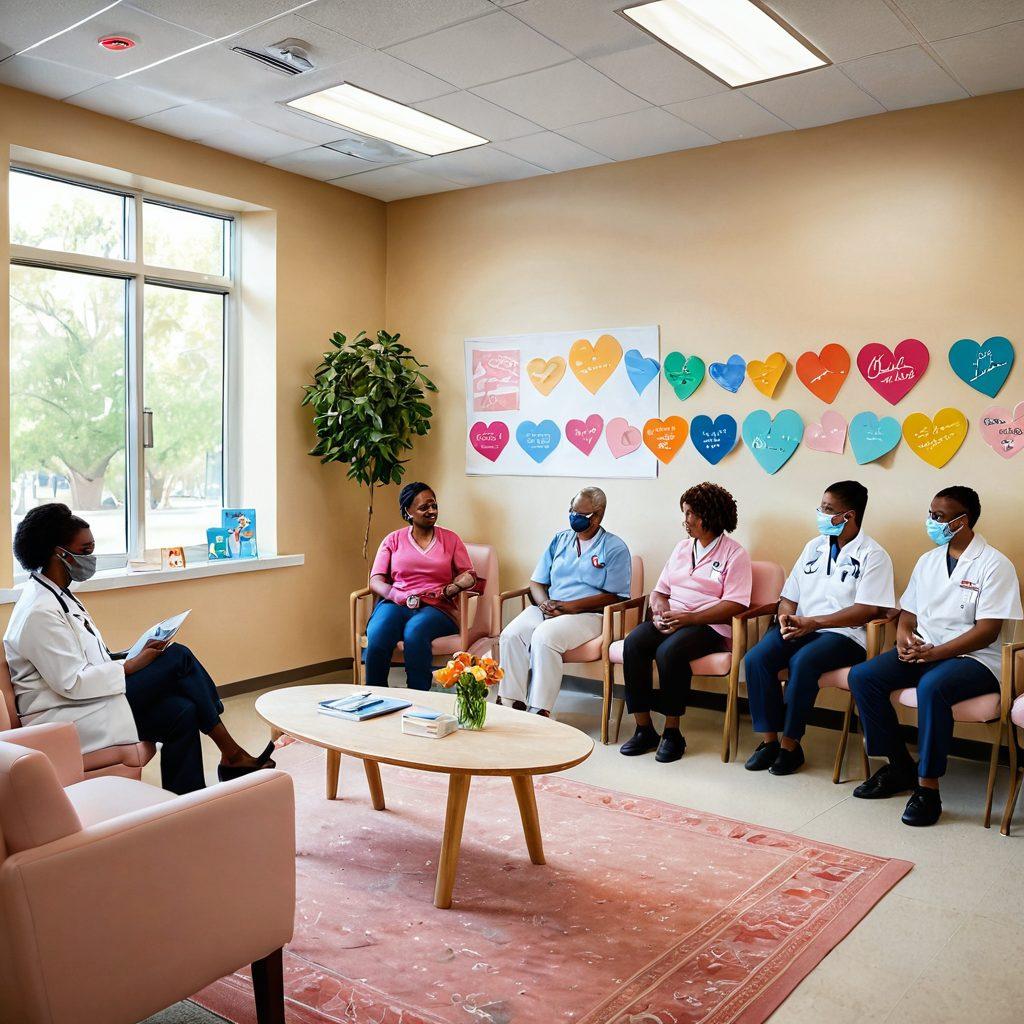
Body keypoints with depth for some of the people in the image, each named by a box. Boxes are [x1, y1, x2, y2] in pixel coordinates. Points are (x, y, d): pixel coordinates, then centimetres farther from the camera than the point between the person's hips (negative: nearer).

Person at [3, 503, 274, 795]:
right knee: (178, 658, -16)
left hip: (85, 700, 10)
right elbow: (71, 683, -23)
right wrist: (132, 665, -15)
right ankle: (232, 754, -5)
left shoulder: (58, 596, 13)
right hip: (62, 716, -10)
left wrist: (133, 658, 2)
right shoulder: (41, 612, -19)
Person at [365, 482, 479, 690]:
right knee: (377, 635, -34)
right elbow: (375, 581, 8)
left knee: (415, 632, -37)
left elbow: (470, 575, 12)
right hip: (396, 604, 1)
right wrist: (399, 597, -12)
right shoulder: (393, 540, 16)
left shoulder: (451, 539, 17)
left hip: (436, 608, -1)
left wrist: (452, 589, -10)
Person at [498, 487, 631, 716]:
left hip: (587, 614, -5)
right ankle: (512, 704, -22)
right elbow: (537, 582, 18)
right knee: (511, 634, -25)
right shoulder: (560, 539, 19)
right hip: (548, 609, 5)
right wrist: (545, 603, -7)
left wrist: (571, 606, -14)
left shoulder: (615, 548, 3)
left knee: (544, 637, -34)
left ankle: (539, 712, -27)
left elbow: (616, 596, -6)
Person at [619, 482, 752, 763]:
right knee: (633, 643, -25)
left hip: (709, 625, -6)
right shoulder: (682, 547, 22)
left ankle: (672, 732, -18)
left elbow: (735, 605, -11)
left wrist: (688, 618, -19)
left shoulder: (734, 553, 0)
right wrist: (660, 609, -5)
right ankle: (644, 729, -19)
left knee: (669, 651, -35)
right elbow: (659, 590, 20)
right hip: (672, 619, 6)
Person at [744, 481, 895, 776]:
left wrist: (813, 622, -17)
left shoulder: (873, 555, -2)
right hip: (801, 628, 6)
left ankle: (790, 744, -18)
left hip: (845, 635, -6)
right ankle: (770, 739, -11)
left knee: (802, 663, -35)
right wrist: (786, 616, -5)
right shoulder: (814, 546, 18)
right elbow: (790, 596, 19)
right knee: (756, 658, -22)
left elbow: (867, 610, -13)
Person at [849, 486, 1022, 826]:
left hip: (974, 659, -7)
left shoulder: (994, 565, -8)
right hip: (923, 651, 7)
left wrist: (934, 653, -23)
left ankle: (927, 788, -24)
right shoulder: (928, 560, 13)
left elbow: (987, 631, -15)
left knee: (932, 686, -38)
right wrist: (903, 636, -5)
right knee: (862, 677, -14)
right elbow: (908, 612, 18)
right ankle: (900, 766, 0)